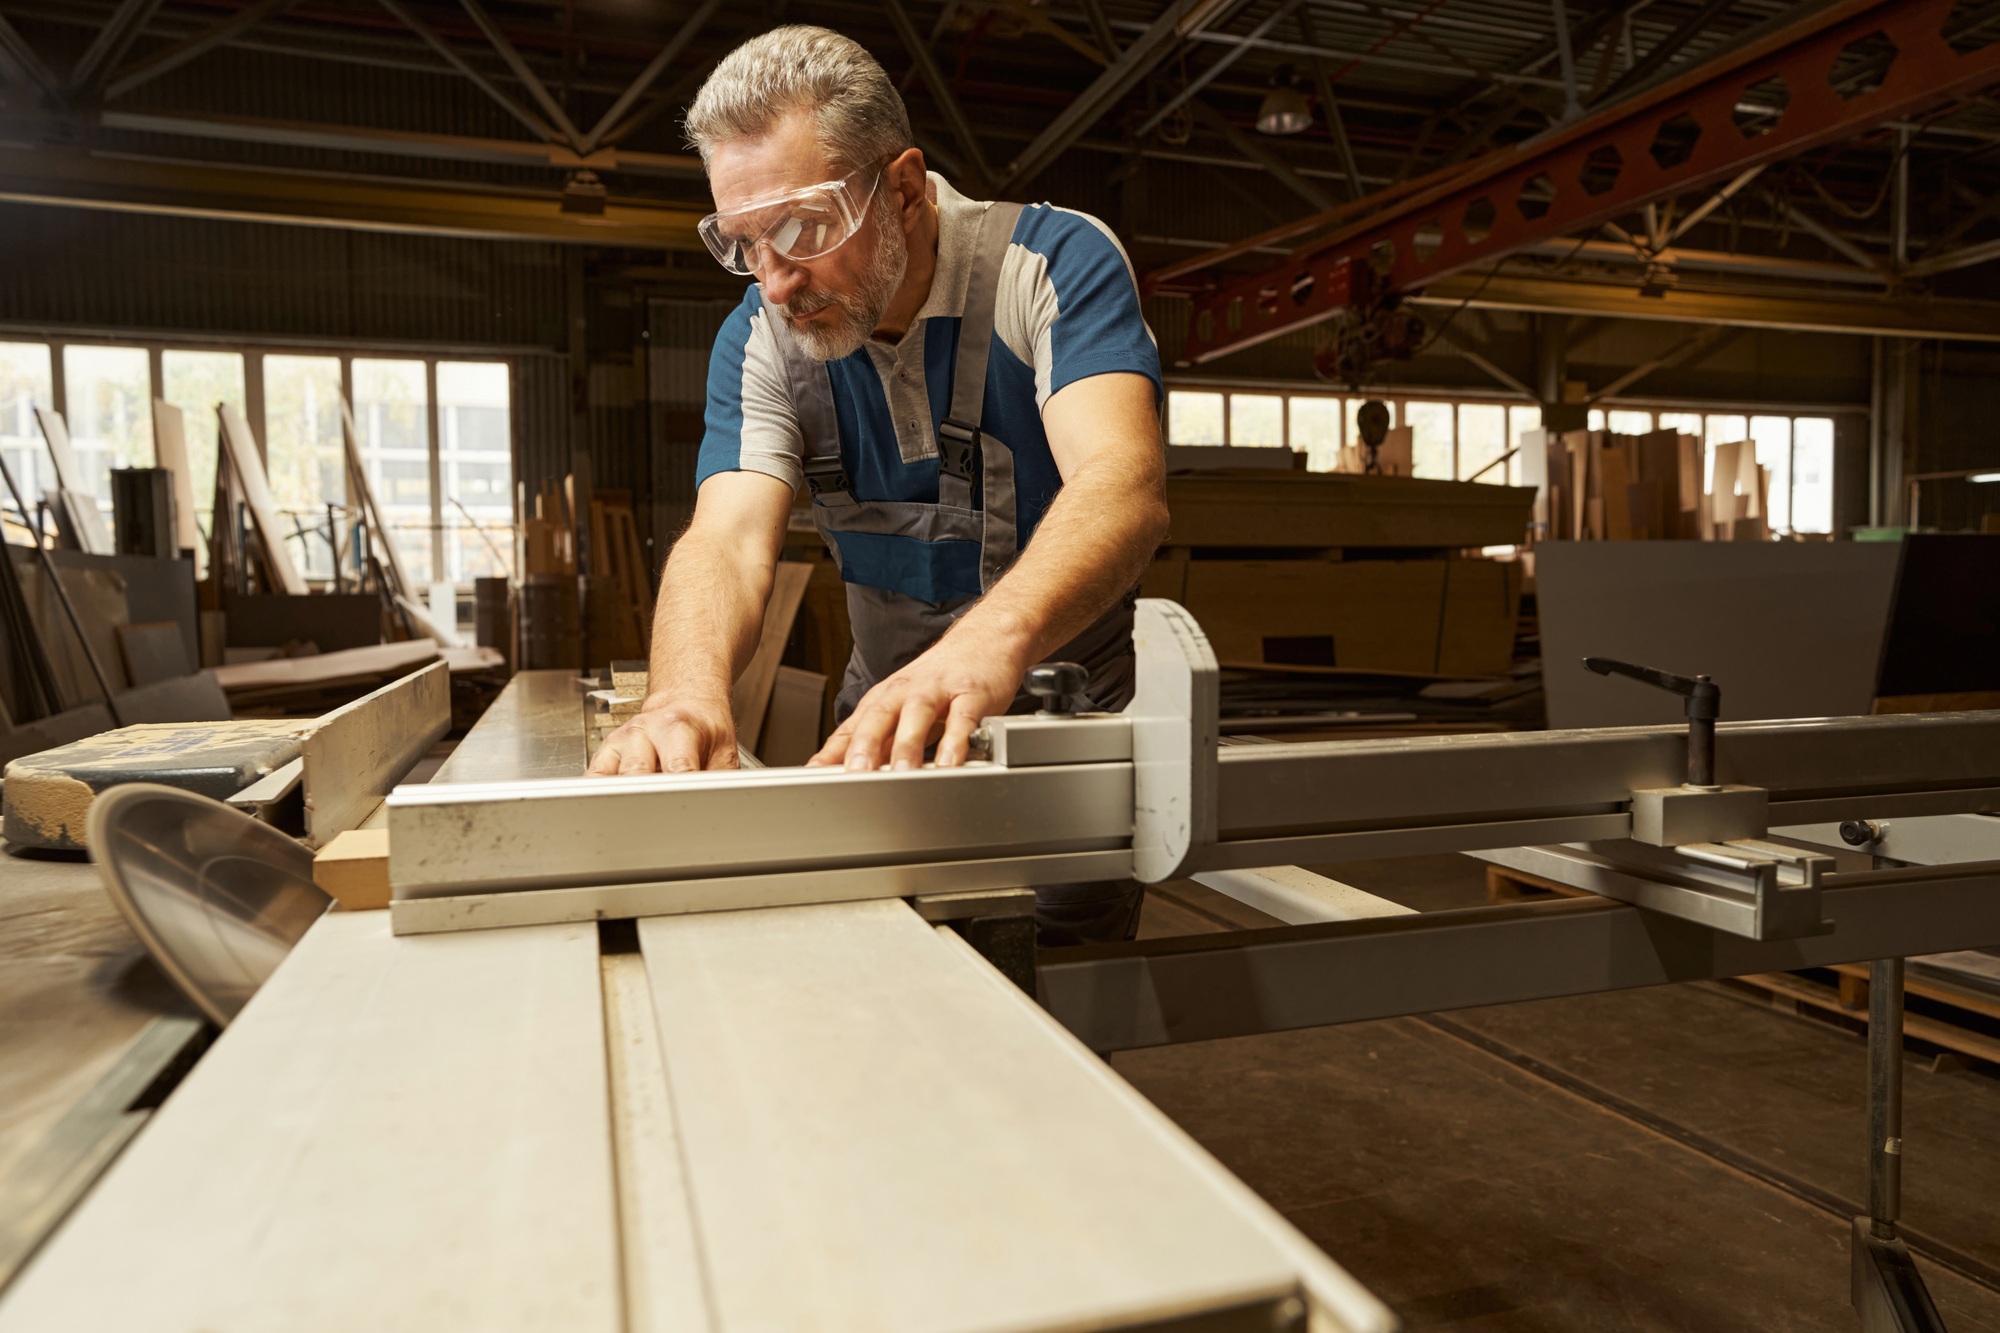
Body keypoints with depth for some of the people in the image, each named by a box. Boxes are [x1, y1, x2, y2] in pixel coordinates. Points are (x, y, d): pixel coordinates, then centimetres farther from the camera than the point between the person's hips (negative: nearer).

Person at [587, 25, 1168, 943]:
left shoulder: (1058, 263, -15)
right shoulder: (759, 341, -3)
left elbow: (1123, 484, -32)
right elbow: (727, 542, -18)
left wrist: (991, 641, -52)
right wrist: (687, 693, -41)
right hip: (885, 728, 3)